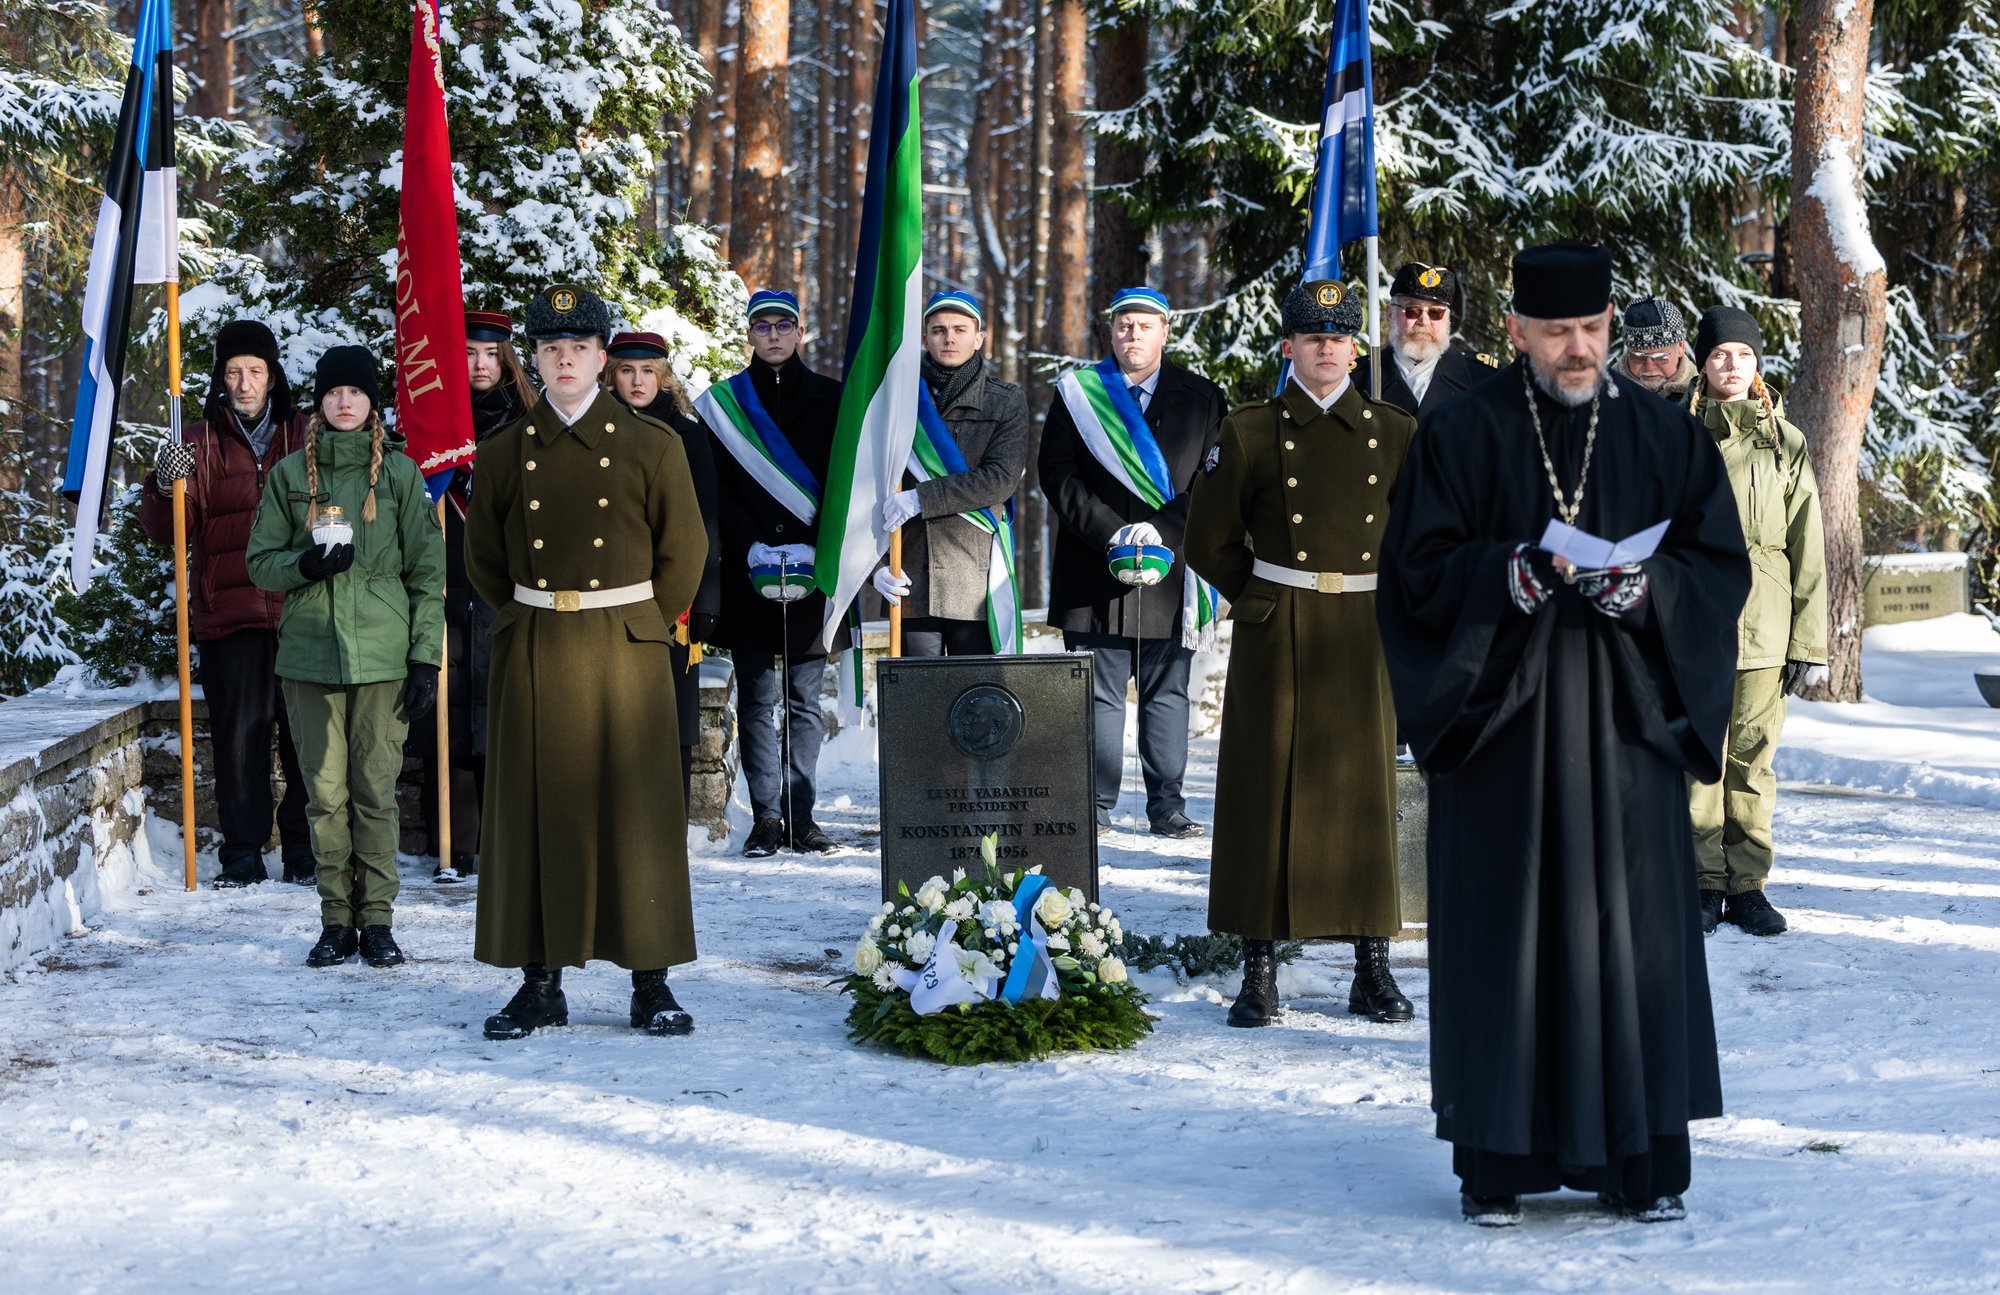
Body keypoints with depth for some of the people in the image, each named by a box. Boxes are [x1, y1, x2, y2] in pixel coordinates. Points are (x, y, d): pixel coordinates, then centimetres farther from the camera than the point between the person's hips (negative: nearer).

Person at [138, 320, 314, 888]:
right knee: (238, 737, -2)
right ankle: (242, 856, 6)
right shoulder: (201, 442, 9)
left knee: (305, 735, 1)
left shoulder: (306, 437, 11)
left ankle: (305, 855, 10)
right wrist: (165, 486, -17)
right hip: (228, 615, 0)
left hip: (300, 612, 1)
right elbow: (165, 530, 3)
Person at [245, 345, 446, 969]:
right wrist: (306, 563, -12)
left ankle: (377, 918, 5)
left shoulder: (400, 472, 5)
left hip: (382, 653, -1)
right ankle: (337, 918, 8)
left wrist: (426, 657, -2)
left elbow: (427, 572, 5)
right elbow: (261, 561, 10)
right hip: (311, 651, 1)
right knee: (325, 791, 1)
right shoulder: (290, 473, 9)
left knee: (376, 789, -2)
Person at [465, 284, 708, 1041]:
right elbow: (484, 559, 16)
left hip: (627, 648, -2)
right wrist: (531, 622, 12)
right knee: (533, 810, 2)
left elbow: (684, 551, 7)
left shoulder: (652, 446, 1)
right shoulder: (504, 453, 6)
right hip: (533, 657, 2)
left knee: (636, 809, 0)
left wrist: (639, 627, 9)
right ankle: (540, 983, 9)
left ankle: (651, 984, 6)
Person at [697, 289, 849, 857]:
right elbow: (717, 491, 3)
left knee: (805, 703, 2)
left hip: (814, 576, 0)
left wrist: (812, 549, -8)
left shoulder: (830, 399, 9)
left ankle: (800, 814, 6)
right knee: (757, 701, 0)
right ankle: (766, 816, 2)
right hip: (748, 577, 0)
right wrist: (753, 550, -10)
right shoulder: (723, 404, 8)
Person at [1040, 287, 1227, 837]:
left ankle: (1167, 803, 11)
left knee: (1167, 693, 4)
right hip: (1093, 575, 0)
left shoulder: (1201, 399, 8)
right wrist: (1112, 536, -10)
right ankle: (1096, 806, 7)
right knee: (1098, 694, 1)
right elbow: (1059, 477, 1)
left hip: (1171, 572, 0)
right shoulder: (1076, 394, 7)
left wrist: (1161, 533, -11)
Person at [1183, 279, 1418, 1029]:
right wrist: (1257, 599, 4)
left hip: (1362, 635, 2)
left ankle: (1372, 969, 12)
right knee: (1268, 792, -1)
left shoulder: (1395, 434, 6)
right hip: (1277, 639, -2)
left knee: (1366, 791, 4)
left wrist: (1392, 599, 8)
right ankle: (1259, 972, 4)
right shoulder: (1249, 433, 1)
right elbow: (1209, 539, 6)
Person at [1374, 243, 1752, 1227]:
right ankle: (1498, 1160, 7)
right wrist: (1506, 574, -19)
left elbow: (1723, 565, 5)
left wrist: (1646, 588, -14)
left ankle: (1638, 1159, 10)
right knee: (1502, 930, 0)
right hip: (1499, 718, -1)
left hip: (1625, 722, 2)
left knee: (1632, 930, 2)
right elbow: (1419, 568, -2)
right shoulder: (1461, 434, 2)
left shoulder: (1666, 435, 7)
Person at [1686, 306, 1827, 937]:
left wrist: (1809, 641, 3)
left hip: (1765, 627, 1)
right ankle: (1706, 885, 7)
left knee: (1753, 759, 3)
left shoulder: (1785, 444, 9)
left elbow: (1808, 548, 8)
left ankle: (1747, 885, 11)